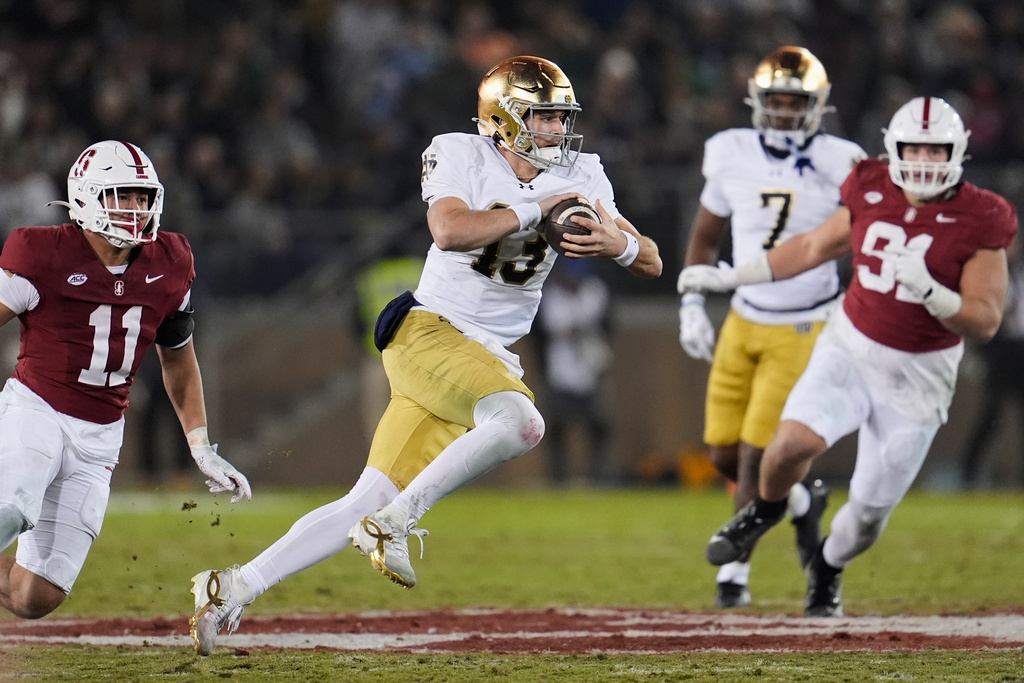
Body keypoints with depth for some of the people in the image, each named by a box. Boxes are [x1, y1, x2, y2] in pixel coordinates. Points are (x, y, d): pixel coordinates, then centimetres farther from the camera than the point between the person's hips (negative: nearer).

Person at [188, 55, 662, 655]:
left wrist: (618, 244, -16)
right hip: (427, 333, -6)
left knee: (366, 505, 2)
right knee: (520, 422, -33)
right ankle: (396, 524, -21)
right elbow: (450, 229, -25)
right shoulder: (462, 157, -5)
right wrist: (535, 209, -19)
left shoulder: (580, 178, 8)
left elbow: (652, 263, 7)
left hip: (490, 356, 6)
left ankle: (234, 589, 7)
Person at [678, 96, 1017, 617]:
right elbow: (815, 246, 14)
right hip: (849, 352, 1)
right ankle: (765, 510, 8)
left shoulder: (978, 223, -13)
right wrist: (729, 278, 18)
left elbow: (985, 322, -13)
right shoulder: (872, 195, -3)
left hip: (916, 380, -1)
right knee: (796, 440, -26)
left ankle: (828, 567, 40)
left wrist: (927, 290, -30)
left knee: (870, 510, 5)